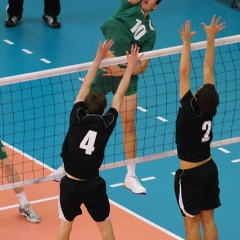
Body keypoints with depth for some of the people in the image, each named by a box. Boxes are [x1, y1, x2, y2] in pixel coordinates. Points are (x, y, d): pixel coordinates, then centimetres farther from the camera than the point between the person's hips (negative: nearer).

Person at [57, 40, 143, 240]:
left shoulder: (77, 118, -8)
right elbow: (119, 95, 0)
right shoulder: (106, 124, -8)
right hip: (93, 185, 0)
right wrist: (131, 65, 7)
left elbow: (85, 87, 0)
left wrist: (99, 58, 6)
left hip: (70, 184, 0)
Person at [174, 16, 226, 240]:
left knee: (192, 222, 3)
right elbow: (208, 68, -6)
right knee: (208, 219, 12)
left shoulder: (190, 111, -23)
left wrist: (187, 42, -17)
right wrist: (211, 38, 0)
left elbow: (184, 74, -22)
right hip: (209, 169, 6)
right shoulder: (211, 109, -10)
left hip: (190, 175, -6)